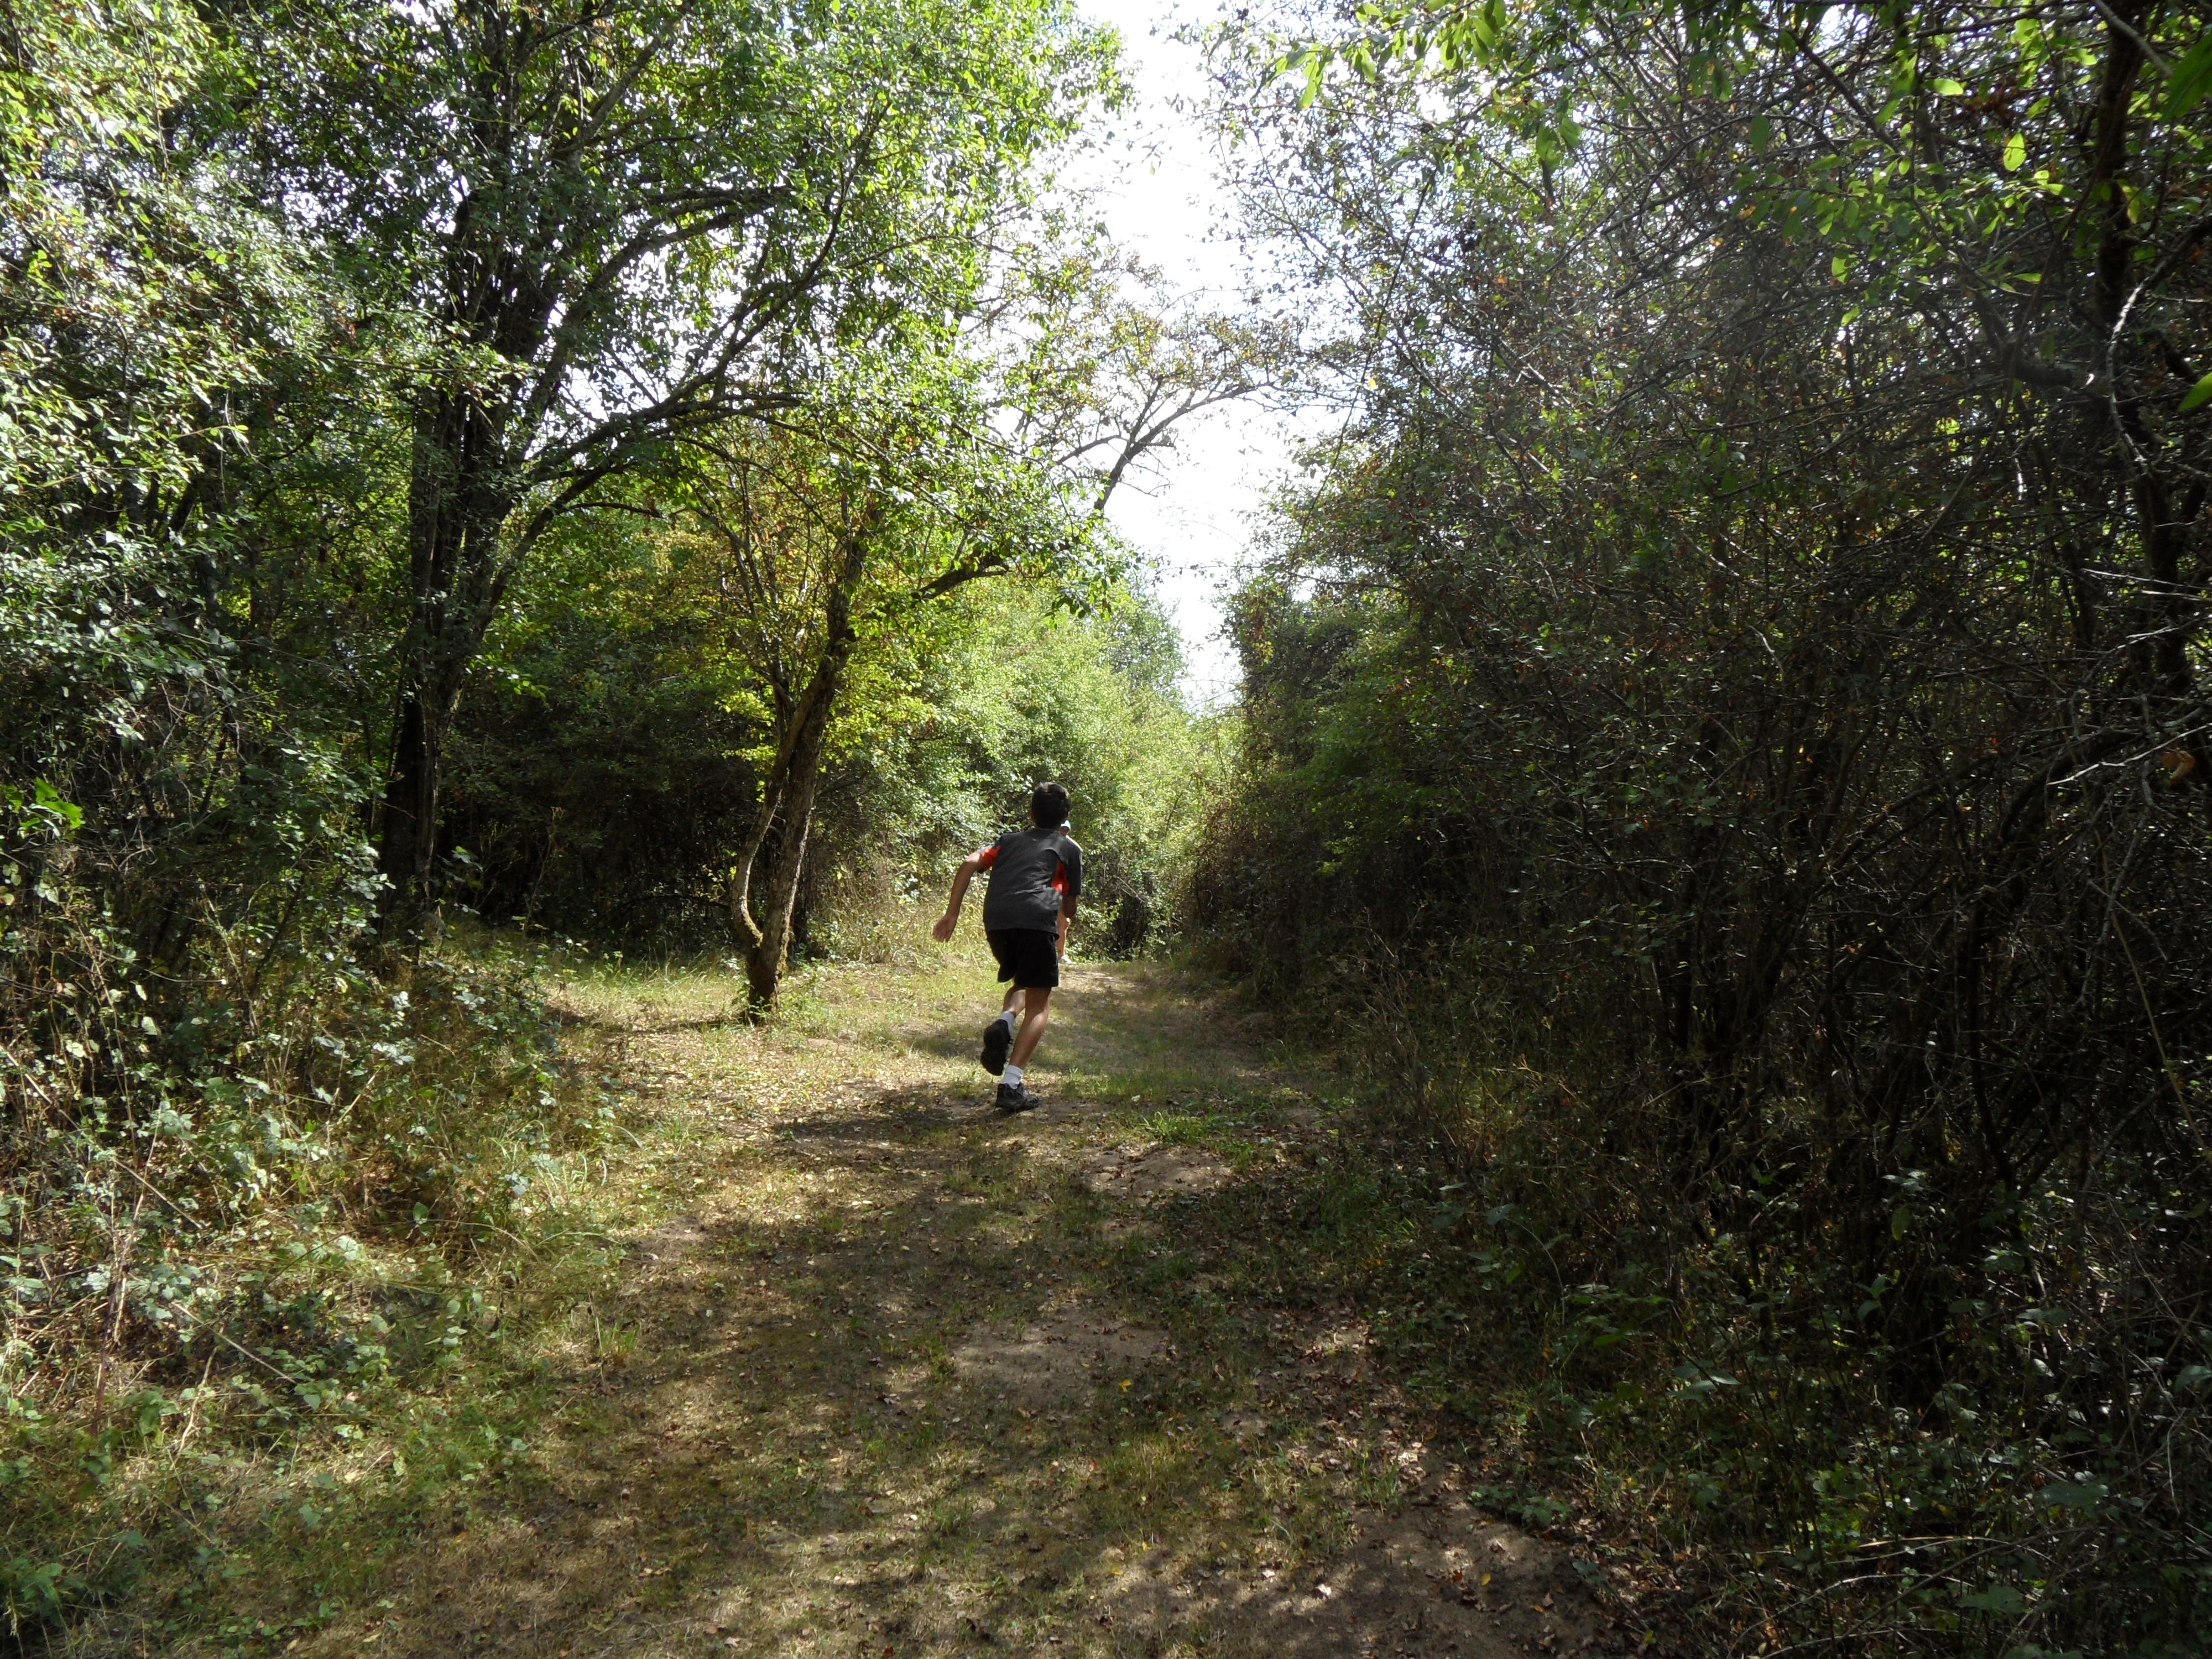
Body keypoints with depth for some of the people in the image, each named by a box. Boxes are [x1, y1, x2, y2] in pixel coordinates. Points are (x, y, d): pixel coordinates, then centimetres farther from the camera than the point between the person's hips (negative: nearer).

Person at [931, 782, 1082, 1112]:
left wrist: (951, 913, 11)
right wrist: (1061, 938, 42)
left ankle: (1004, 1022, -3)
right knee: (1039, 1005, 4)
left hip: (996, 920, 4)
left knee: (1024, 983, 28)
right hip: (1036, 919, -3)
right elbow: (1069, 906, 22)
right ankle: (1011, 1085, -9)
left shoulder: (1009, 839, 30)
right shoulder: (1069, 848, 23)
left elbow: (969, 864, 12)